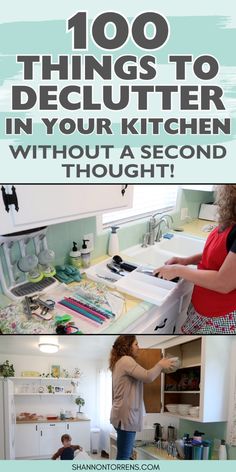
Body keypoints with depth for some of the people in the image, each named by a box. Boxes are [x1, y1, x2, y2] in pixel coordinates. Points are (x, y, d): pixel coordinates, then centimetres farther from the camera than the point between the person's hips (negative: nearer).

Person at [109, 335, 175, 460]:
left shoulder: (120, 362, 20)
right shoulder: (126, 360, -13)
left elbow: (141, 378, 19)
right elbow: (147, 377, -23)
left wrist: (159, 367, 12)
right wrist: (160, 365, -6)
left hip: (123, 414, 10)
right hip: (126, 415, -10)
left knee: (125, 455, 14)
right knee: (123, 457, -5)